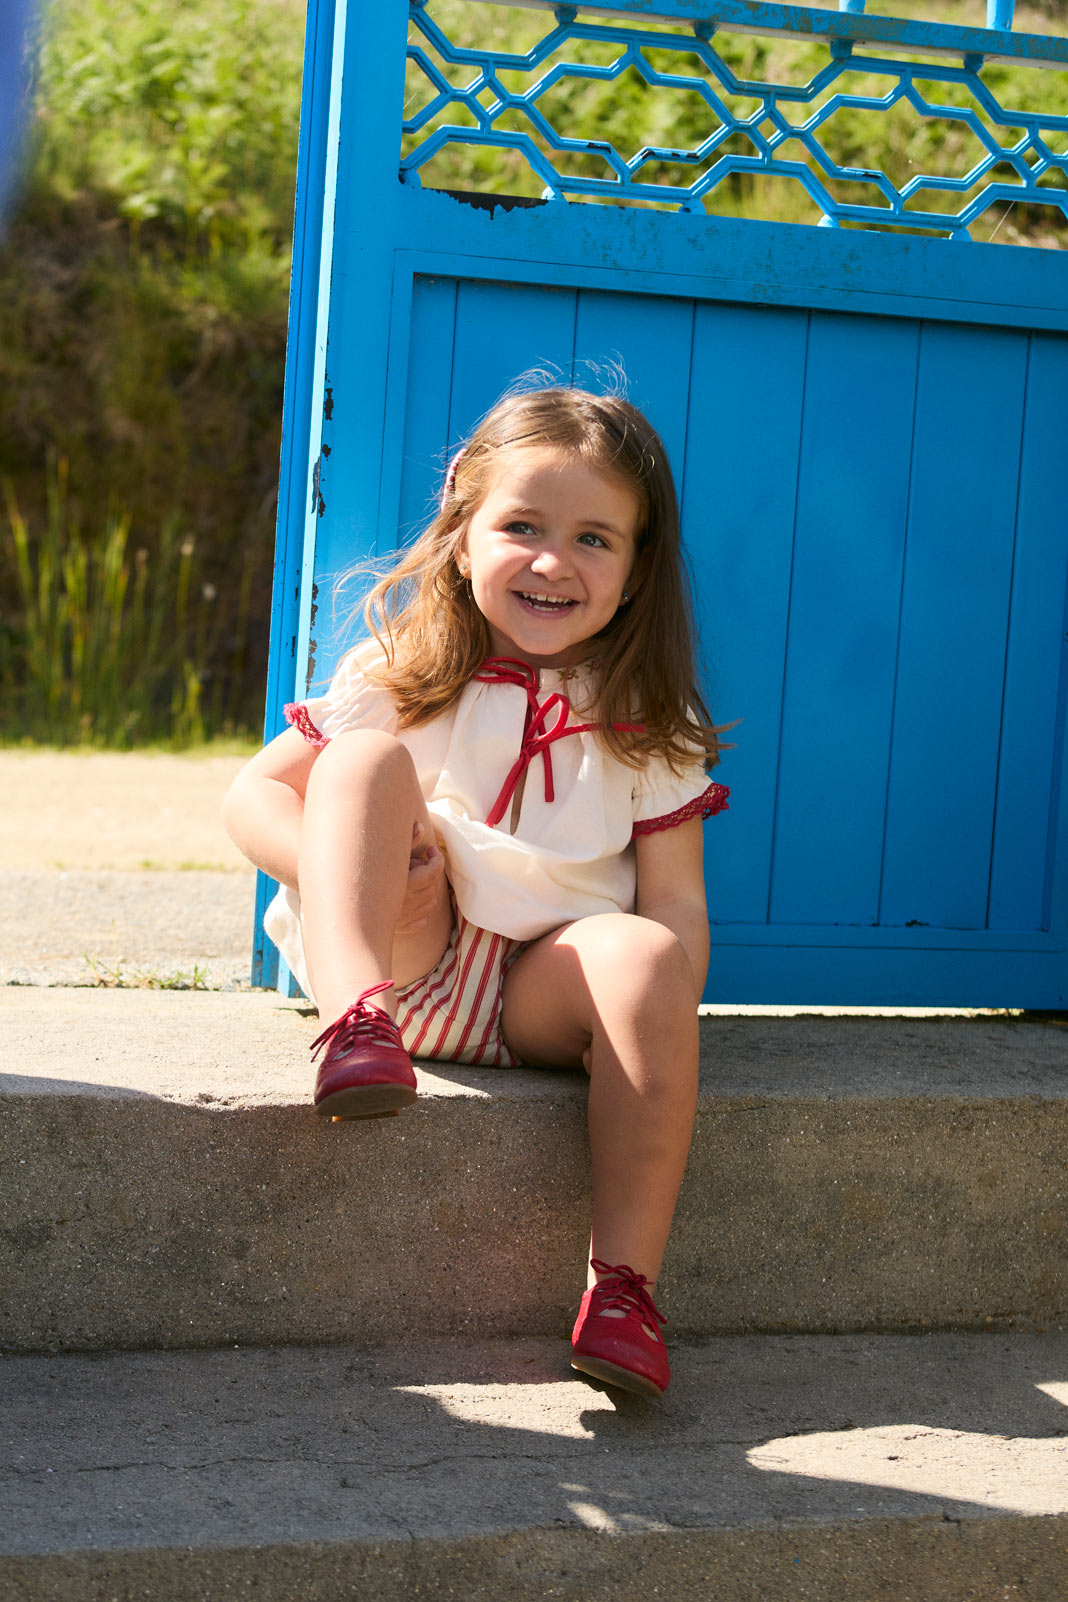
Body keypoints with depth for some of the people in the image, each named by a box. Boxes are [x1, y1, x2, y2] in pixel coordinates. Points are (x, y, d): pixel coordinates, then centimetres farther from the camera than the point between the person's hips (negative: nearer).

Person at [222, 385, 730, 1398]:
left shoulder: (643, 724, 6)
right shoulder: (402, 675, 4)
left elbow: (675, 898, 2)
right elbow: (254, 796, 2)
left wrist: (659, 1019, -19)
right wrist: (347, 872, -19)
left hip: (543, 988, 0)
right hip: (405, 959, 0)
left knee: (643, 956, -33)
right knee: (366, 759, -21)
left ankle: (624, 1279, -32)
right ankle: (357, 1016, -43)